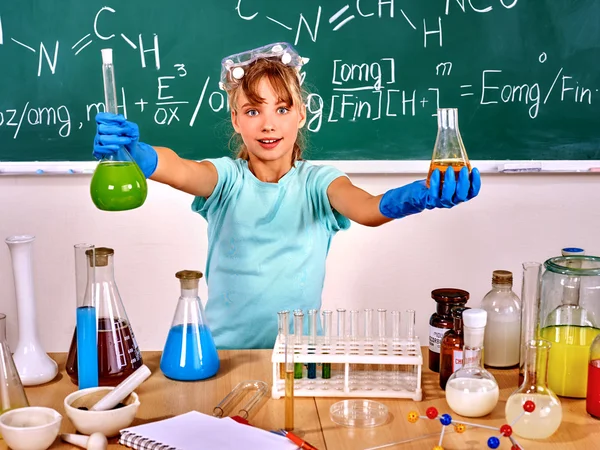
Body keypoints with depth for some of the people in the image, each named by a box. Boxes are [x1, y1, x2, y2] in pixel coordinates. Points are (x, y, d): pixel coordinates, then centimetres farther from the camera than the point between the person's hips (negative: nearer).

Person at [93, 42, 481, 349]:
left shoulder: (317, 182, -2)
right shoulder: (227, 177, -2)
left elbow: (361, 206, -21)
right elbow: (182, 170, -23)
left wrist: (409, 200, -43)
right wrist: (136, 153, -45)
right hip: (225, 348, 0)